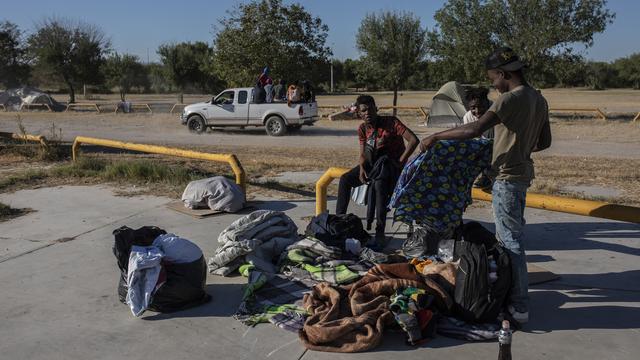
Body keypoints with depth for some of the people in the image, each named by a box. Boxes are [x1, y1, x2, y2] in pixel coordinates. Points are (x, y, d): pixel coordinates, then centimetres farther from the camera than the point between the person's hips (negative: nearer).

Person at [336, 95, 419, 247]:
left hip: (392, 164, -6)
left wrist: (400, 163, -23)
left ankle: (380, 232, -34)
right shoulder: (362, 129, 1)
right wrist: (362, 168, -19)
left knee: (379, 184, -37)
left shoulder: (391, 122, -17)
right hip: (374, 164, 6)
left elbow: (414, 140, -24)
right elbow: (363, 154, 3)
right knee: (345, 179, -13)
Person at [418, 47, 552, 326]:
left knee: (511, 240, -6)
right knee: (511, 234, 20)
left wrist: (436, 137, -21)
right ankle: (511, 288, 34)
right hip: (522, 173, 10)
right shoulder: (539, 99, 10)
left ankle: (519, 306, -2)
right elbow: (545, 142, 17)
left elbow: (475, 129, -28)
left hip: (507, 177, -9)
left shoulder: (512, 98, -18)